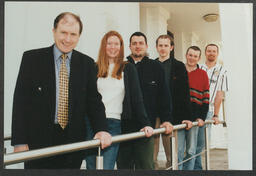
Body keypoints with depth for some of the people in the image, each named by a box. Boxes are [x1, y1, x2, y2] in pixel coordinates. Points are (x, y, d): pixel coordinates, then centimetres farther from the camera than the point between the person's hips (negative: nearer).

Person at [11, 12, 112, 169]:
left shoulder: (87, 63, 4)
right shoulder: (32, 58, -2)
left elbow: (94, 100, 4)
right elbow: (21, 101, -3)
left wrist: (101, 129, -13)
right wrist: (20, 142, -9)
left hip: (74, 139, 2)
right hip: (39, 140, -1)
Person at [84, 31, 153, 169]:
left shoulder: (128, 69, 7)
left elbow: (136, 98, 4)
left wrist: (145, 124, -4)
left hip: (114, 123, -1)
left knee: (107, 167, -7)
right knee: (91, 165, 5)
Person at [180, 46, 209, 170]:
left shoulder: (203, 74, 9)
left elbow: (206, 99, 7)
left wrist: (202, 117, -1)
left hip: (194, 118, 1)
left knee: (191, 150, 6)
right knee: (178, 149, -1)